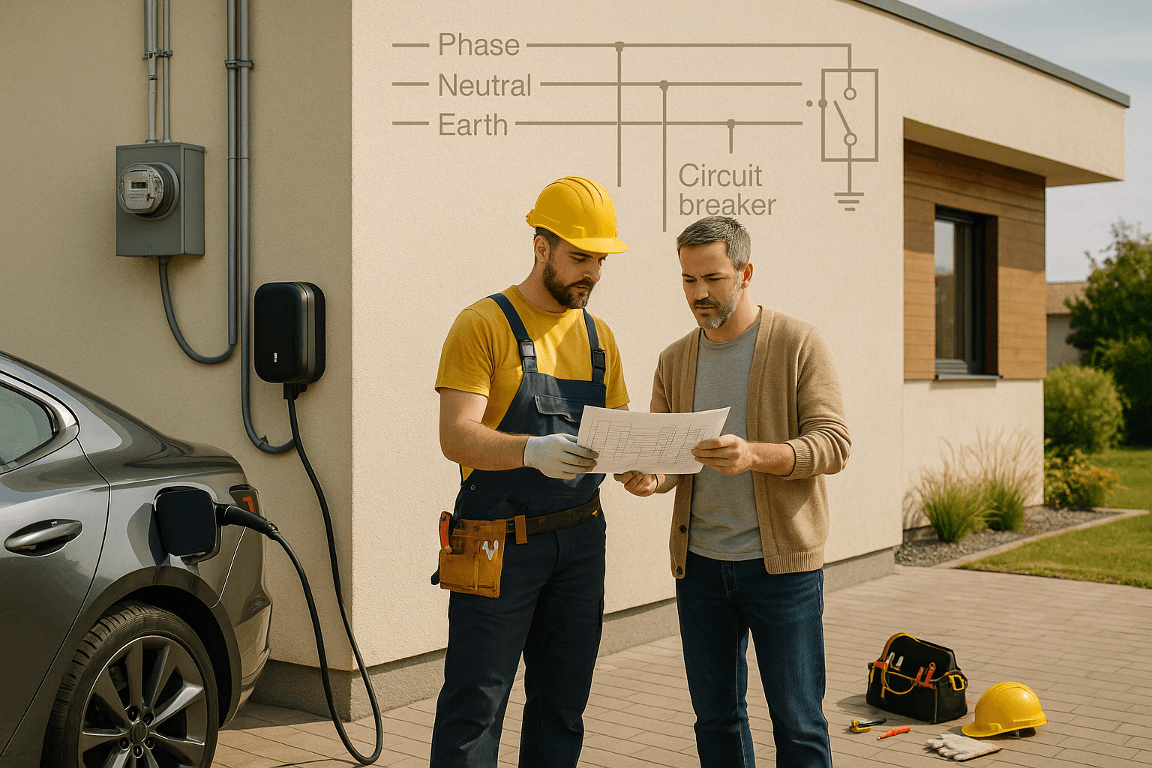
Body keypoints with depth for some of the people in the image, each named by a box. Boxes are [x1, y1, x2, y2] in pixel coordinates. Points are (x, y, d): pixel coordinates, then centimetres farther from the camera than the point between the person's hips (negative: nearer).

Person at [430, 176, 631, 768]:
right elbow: (456, 437, -16)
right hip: (500, 542, -6)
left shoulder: (597, 336, 13)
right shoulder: (485, 325, -7)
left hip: (579, 540, 6)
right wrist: (532, 451, -34)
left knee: (562, 707, 13)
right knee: (475, 705, -3)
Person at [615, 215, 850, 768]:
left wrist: (755, 455, -29)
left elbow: (833, 444, -12)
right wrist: (648, 478, -15)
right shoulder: (674, 361, 10)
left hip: (781, 562, -4)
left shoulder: (799, 344, -4)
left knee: (797, 721, 2)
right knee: (715, 717, 13)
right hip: (699, 562, 4)